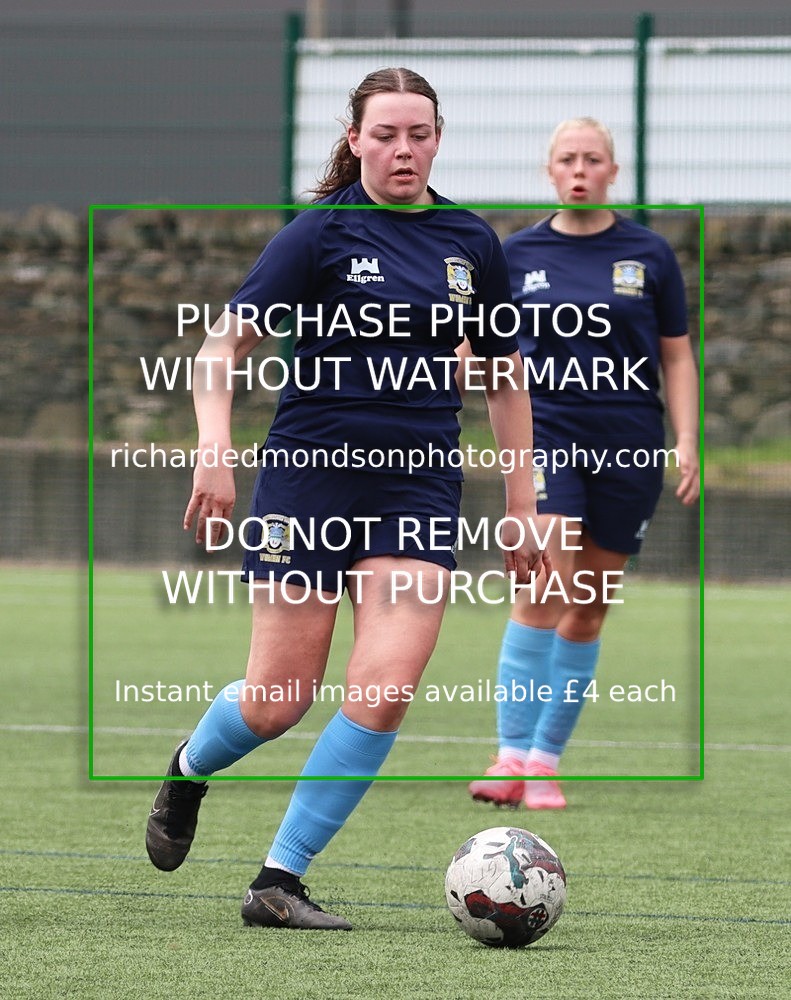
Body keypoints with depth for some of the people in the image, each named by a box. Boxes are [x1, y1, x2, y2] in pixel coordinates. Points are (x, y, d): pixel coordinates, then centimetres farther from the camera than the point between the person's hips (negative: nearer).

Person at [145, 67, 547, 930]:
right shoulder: (325, 231, -4)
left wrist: (520, 505, 15)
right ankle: (189, 770, 35)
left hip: (420, 482, 3)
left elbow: (504, 379, 18)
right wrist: (214, 454, -20)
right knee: (278, 704, -1)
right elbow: (222, 346, -6)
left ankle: (278, 882, -4)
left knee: (383, 694, -14)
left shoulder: (471, 242, 8)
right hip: (310, 472, -3)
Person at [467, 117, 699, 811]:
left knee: (588, 610, 4)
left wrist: (687, 441, -1)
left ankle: (545, 762, 11)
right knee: (544, 589, -19)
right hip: (545, 435, -1)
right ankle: (513, 755, -19)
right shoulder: (517, 254, 5)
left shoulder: (649, 254, 4)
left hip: (629, 445, 1)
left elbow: (677, 357, 8)